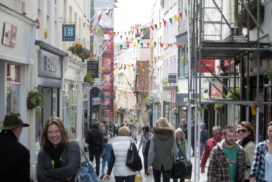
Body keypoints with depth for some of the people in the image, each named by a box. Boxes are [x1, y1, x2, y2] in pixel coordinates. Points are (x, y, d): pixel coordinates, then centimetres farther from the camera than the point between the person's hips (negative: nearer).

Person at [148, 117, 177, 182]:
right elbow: (175, 151, -3)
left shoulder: (155, 136, -6)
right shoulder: (171, 136, -4)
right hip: (168, 164, 0)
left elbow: (151, 152, -8)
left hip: (157, 163, 0)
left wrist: (149, 164, -4)